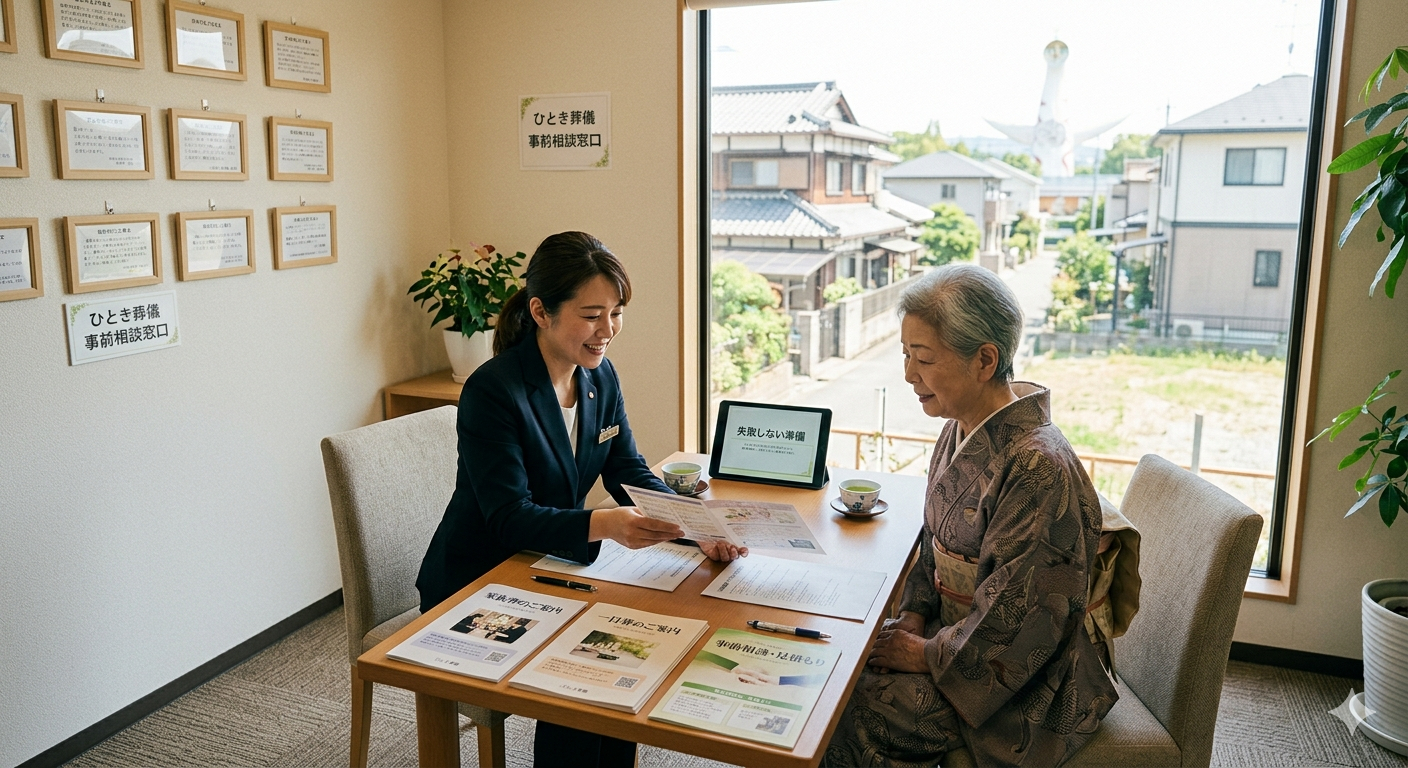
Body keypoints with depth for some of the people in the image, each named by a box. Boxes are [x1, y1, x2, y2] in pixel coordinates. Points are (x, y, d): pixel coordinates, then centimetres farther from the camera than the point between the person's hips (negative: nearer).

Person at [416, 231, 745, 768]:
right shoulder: (492, 391, -23)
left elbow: (630, 472, -2)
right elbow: (510, 517, -26)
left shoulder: (600, 376, -2)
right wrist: (602, 525, -42)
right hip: (473, 589, -6)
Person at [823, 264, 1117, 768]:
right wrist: (914, 615, -1)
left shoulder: (1038, 467, -28)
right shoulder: (960, 432, 0)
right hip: (955, 632, 8)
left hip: (1018, 683, -8)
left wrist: (929, 655, -16)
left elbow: (1018, 617, -25)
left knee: (848, 716, -16)